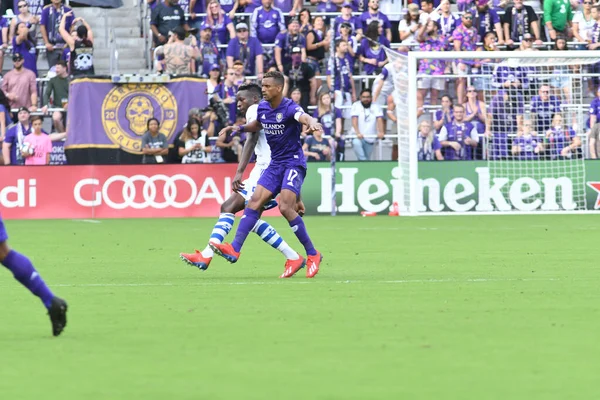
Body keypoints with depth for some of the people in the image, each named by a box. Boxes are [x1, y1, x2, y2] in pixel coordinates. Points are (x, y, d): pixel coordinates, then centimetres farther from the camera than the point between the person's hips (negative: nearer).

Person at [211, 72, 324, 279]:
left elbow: (304, 117, -39)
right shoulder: (262, 107, 6)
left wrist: (312, 123, -62)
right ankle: (235, 249, -10)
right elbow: (258, 124, 28)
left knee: (285, 207, -20)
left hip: (293, 163, -7)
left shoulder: (289, 108, -17)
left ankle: (312, 254, -9)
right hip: (275, 164, 7)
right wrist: (239, 128, 12)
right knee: (254, 202, -5)